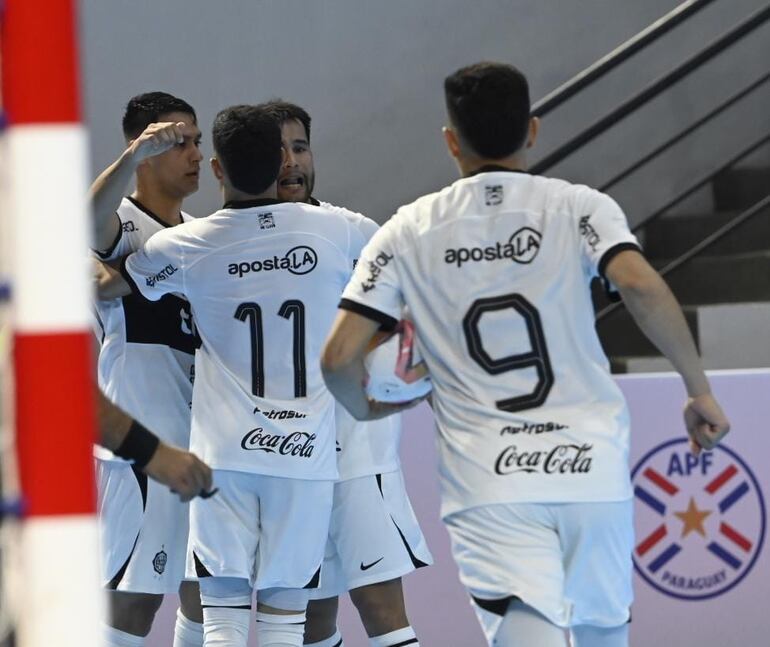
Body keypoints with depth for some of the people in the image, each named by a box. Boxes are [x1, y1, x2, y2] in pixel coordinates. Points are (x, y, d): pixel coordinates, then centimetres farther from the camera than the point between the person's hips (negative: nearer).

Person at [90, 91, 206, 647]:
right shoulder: (125, 224, -9)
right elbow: (89, 223, -35)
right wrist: (135, 154, -47)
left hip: (206, 442, 8)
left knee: (205, 589, 13)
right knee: (136, 596, -8)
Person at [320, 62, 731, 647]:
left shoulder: (408, 232, 6)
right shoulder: (579, 208, 2)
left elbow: (339, 357, 1)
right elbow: (641, 287, -17)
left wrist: (366, 410, 23)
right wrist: (700, 390, -6)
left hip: (487, 486, -1)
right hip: (591, 467, 1)